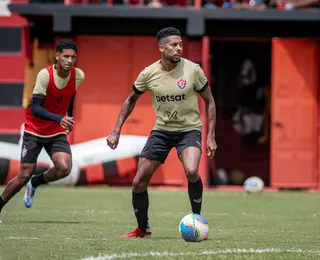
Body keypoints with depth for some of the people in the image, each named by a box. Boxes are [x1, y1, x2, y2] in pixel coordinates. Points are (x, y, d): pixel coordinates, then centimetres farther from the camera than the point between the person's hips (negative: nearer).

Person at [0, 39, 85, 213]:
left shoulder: (79, 76, -8)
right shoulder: (45, 75, -21)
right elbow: (35, 108, -27)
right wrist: (60, 119, -39)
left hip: (57, 132, 3)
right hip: (34, 131, -3)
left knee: (64, 168, -21)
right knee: (24, 175, -7)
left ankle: (35, 183, 10)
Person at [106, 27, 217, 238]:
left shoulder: (193, 70, -14)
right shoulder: (149, 74, -8)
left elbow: (209, 101, -2)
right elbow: (131, 100, 10)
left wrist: (211, 137, -7)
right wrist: (116, 131, 5)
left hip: (189, 128, -3)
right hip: (162, 129, 3)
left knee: (191, 171, -31)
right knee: (139, 182, -1)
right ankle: (143, 229, 22)